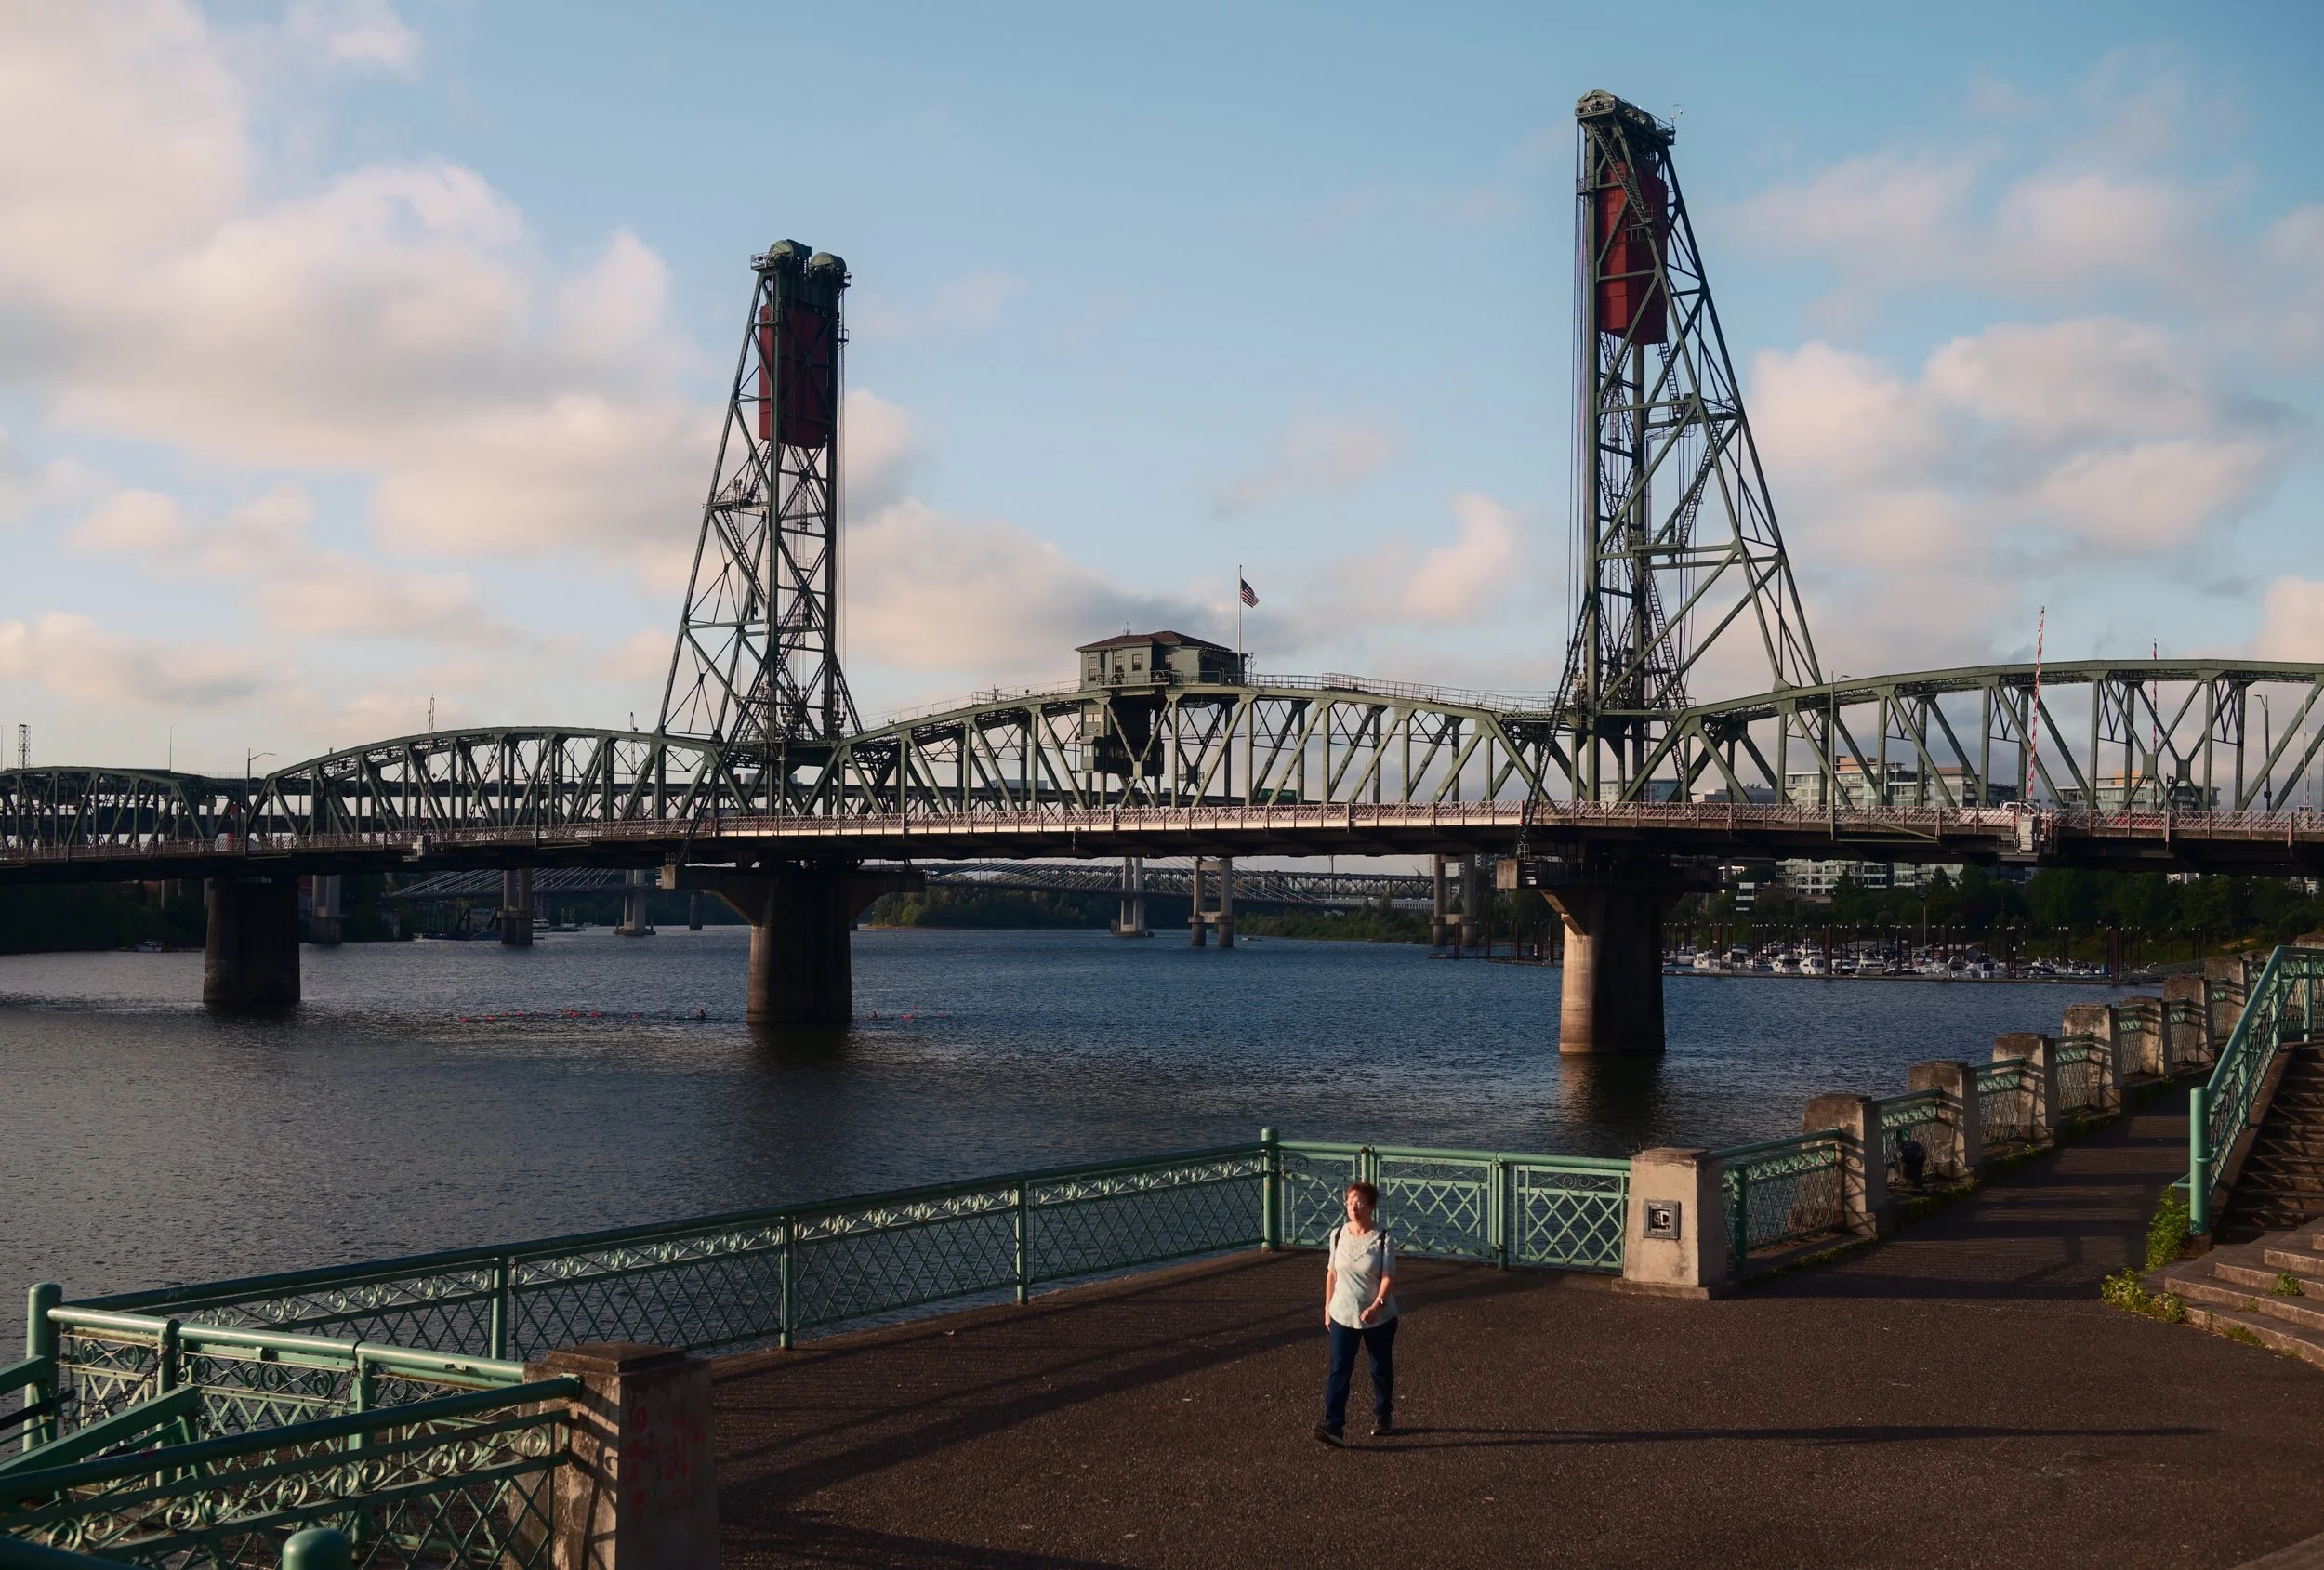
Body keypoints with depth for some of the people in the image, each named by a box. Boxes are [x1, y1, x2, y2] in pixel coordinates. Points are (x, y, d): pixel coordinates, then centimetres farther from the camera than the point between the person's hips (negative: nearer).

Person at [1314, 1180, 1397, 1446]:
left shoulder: (1383, 1239, -12)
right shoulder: (1338, 1235, -1)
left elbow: (1388, 1278, -16)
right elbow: (1332, 1273, 8)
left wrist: (1377, 1306, -31)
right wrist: (1327, 1309, 9)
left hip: (1379, 1318, -2)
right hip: (1343, 1316, 2)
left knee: (1382, 1369, 14)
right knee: (1339, 1372, -8)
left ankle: (1383, 1417, 35)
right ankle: (1334, 1427, -15)